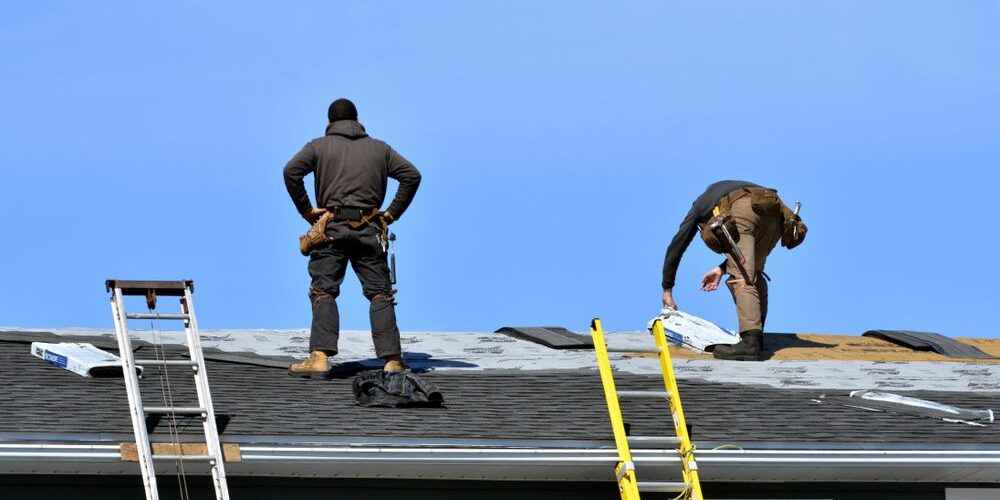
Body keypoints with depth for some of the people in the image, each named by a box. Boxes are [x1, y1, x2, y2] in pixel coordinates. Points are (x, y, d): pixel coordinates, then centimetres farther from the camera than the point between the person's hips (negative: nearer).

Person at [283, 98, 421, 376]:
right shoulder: (379, 148, 16)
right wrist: (392, 213, 9)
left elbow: (291, 171, -7)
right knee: (380, 293, 4)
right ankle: (392, 359, -4)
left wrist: (306, 210, 0)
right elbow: (411, 175, 9)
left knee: (324, 292, -2)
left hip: (332, 228, -2)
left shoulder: (319, 146, 9)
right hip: (369, 230, 2)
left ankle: (320, 356, -16)